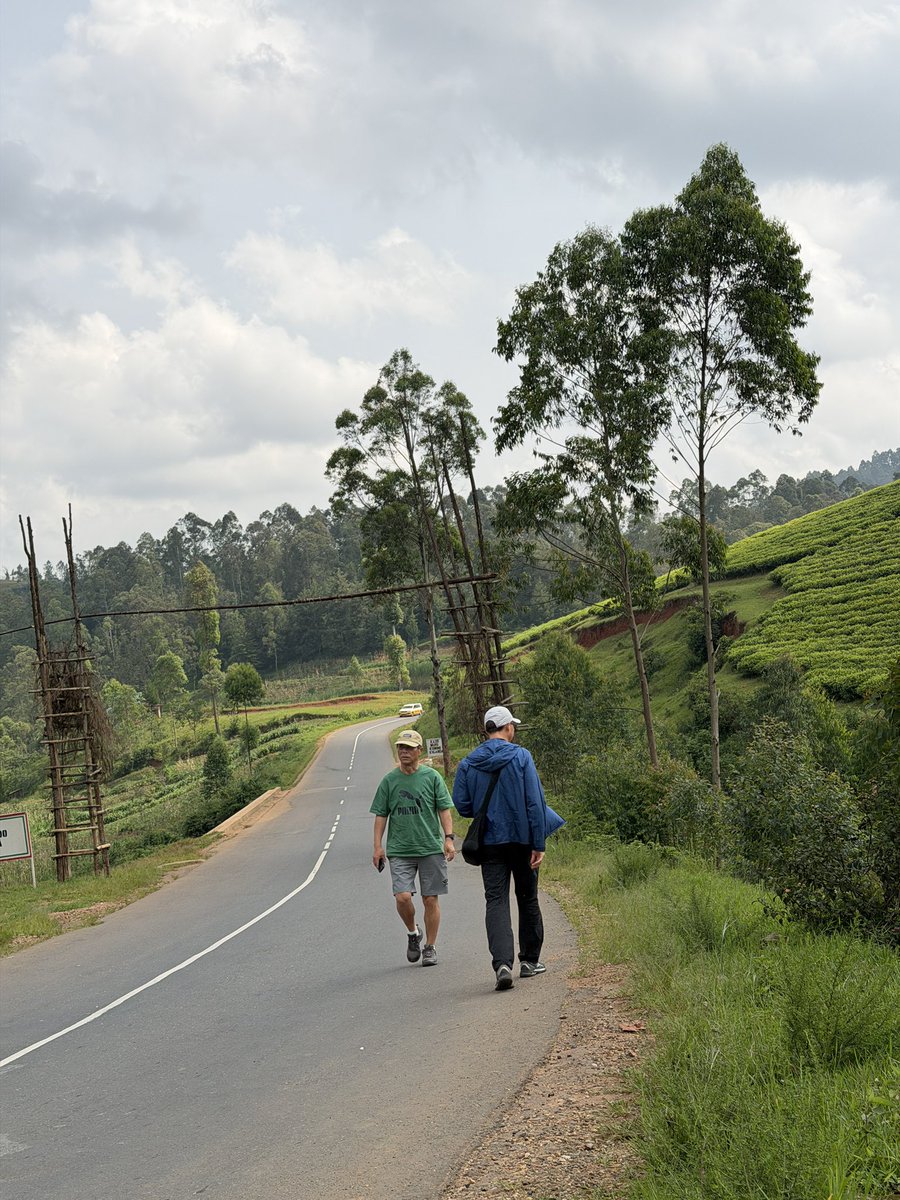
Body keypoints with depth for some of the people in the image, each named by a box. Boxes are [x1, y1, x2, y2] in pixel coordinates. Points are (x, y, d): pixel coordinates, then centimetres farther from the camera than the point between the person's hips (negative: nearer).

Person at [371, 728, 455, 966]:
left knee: (430, 899, 3)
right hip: (399, 849, 1)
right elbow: (381, 815, 10)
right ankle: (412, 932, 15)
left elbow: (444, 810, 2)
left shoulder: (432, 777, 2)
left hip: (431, 848, -1)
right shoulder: (389, 781, 7)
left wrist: (448, 838, -8)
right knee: (403, 896, -12)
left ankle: (430, 947, 16)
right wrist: (378, 846, 3)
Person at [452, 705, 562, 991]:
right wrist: (539, 844, -8)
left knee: (496, 901, -1)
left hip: (489, 842, 1)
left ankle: (502, 963, -18)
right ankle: (529, 960, 23)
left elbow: (461, 805, 1)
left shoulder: (468, 764, 1)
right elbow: (535, 802, -10)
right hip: (522, 838, -1)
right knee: (527, 898, 14)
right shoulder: (521, 756, -7)